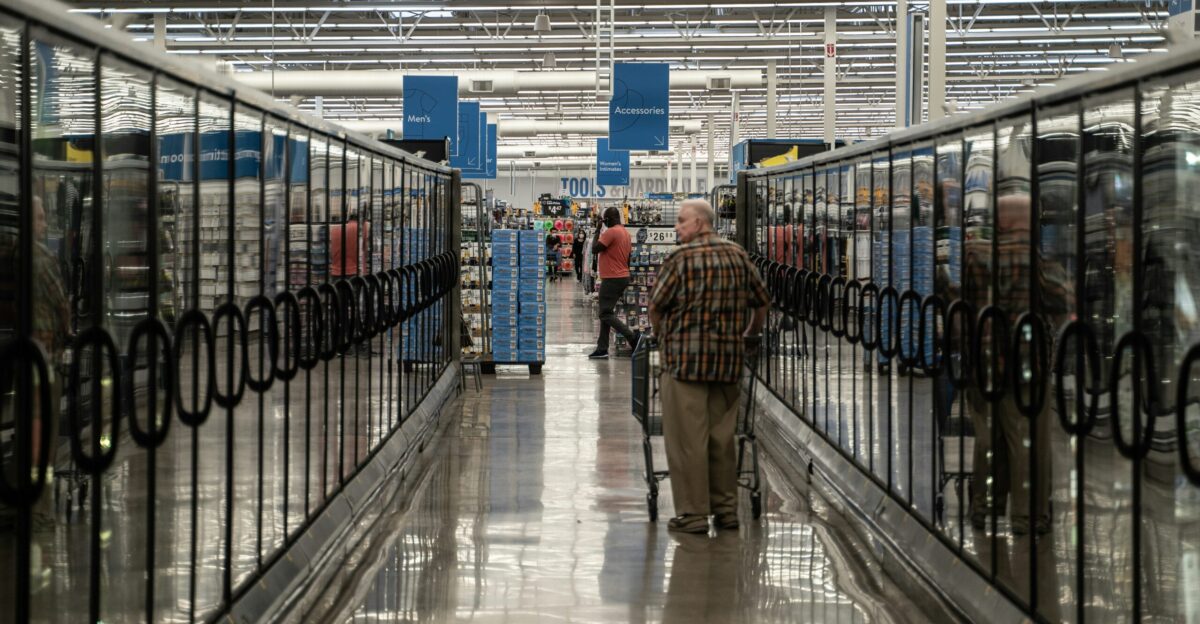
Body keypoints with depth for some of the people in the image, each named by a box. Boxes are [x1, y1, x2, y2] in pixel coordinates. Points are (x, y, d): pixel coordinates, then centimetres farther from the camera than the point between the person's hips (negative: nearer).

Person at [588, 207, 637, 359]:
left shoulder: (611, 232, -16)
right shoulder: (626, 233, 13)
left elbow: (595, 249, -17)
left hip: (612, 279, -9)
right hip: (622, 277, 9)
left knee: (606, 314, -6)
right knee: (606, 313, 12)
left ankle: (633, 338, -15)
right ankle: (602, 349, 12)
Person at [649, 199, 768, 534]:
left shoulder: (682, 258, -9)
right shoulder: (738, 256, 9)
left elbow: (656, 305, -5)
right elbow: (762, 301, 15)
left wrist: (659, 333, 15)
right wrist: (750, 333, 31)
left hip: (685, 357, -6)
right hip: (728, 359, 6)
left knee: (687, 437, -1)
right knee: (722, 435, 14)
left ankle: (693, 513, 0)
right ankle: (726, 508, 19)